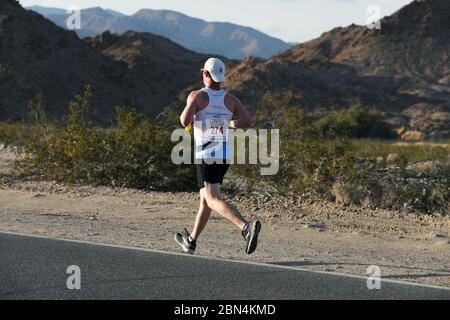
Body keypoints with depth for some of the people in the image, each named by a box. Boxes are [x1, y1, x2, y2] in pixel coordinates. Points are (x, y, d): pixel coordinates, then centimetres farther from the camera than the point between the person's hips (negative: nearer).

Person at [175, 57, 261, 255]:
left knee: (214, 200, -13)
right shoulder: (231, 100, 4)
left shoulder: (197, 96, -8)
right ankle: (191, 241, 33)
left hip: (206, 156, -6)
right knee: (205, 198, 20)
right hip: (225, 156, 6)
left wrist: (186, 116, 4)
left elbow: (185, 122, -20)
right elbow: (247, 122, -7)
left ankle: (246, 227, -36)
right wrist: (227, 124, 10)